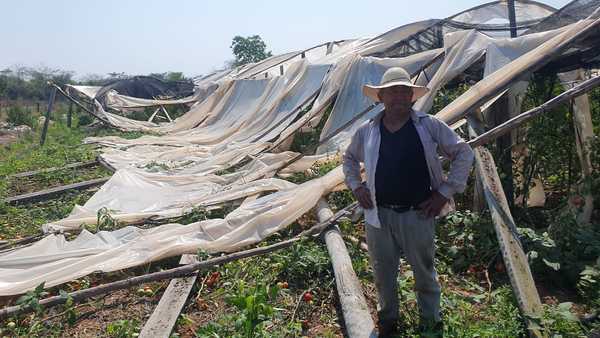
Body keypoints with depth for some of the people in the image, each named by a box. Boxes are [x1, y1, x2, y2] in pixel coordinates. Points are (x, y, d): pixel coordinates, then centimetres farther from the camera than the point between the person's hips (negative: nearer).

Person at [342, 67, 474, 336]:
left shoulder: (430, 126, -5)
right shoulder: (367, 131, 2)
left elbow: (464, 153, 1)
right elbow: (349, 158, 19)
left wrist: (445, 192, -4)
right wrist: (356, 186, 4)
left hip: (418, 215, -1)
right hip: (378, 215, 2)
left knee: (425, 273, 14)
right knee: (383, 274, 16)